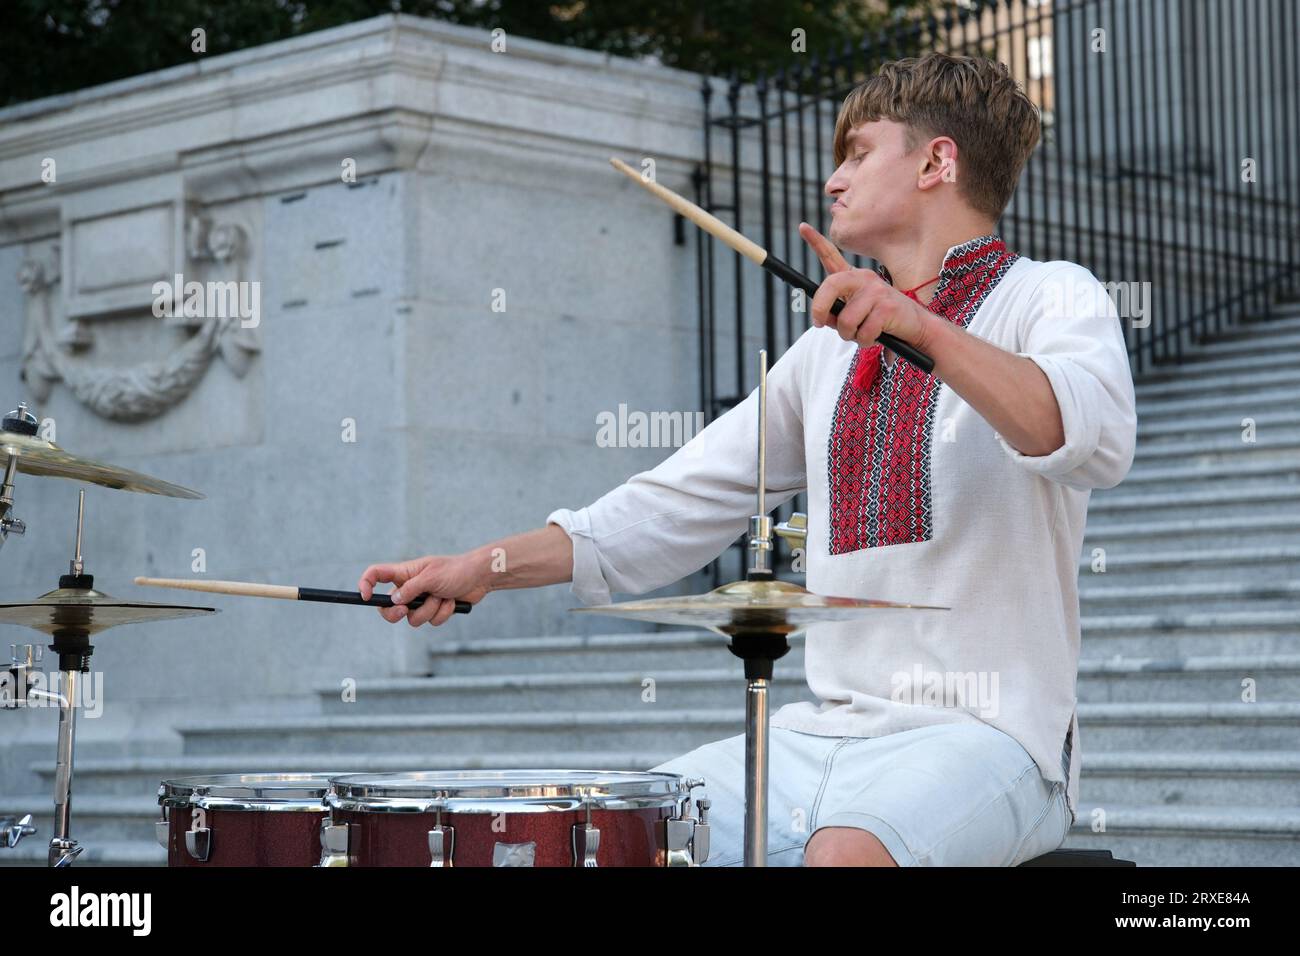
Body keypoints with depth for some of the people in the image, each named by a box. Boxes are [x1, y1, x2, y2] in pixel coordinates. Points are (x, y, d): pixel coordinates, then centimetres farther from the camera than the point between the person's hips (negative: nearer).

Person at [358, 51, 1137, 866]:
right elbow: (688, 501, 18)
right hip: (825, 732, 7)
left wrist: (924, 329, -35)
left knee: (844, 849, -35)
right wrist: (492, 564, 7)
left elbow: (1097, 442, -22)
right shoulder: (833, 346, 20)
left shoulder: (1051, 298, 0)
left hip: (987, 736, -6)